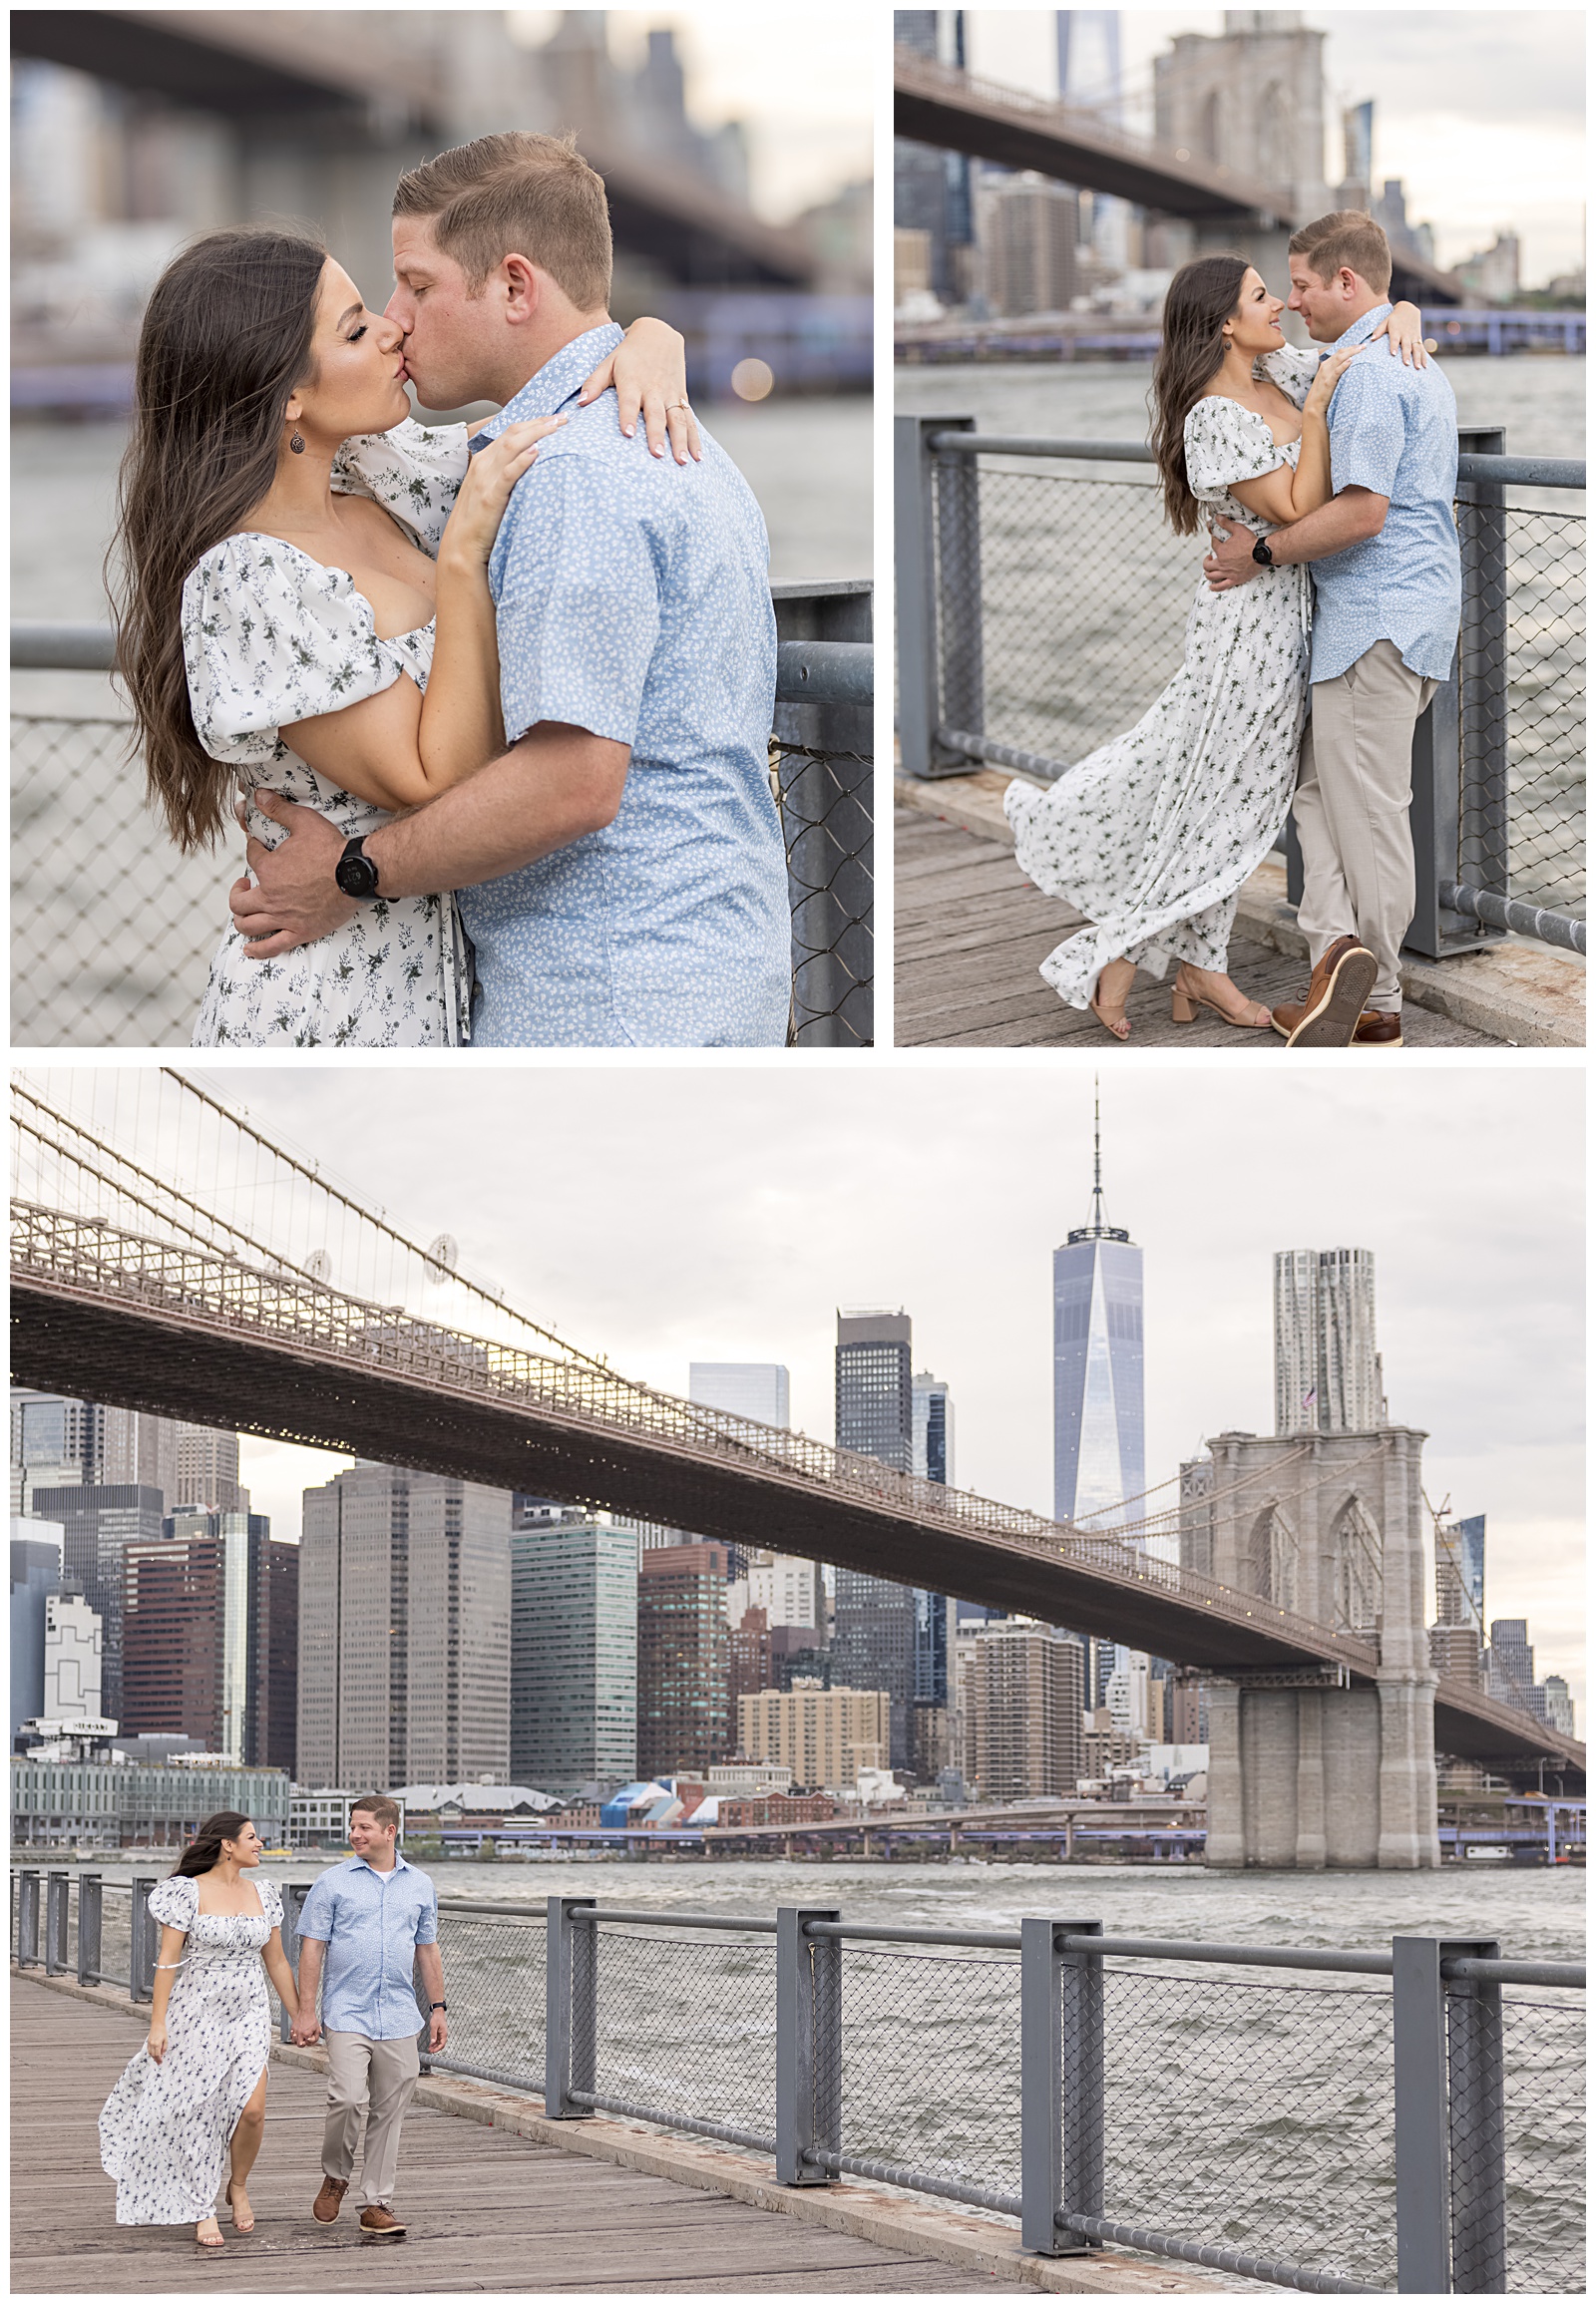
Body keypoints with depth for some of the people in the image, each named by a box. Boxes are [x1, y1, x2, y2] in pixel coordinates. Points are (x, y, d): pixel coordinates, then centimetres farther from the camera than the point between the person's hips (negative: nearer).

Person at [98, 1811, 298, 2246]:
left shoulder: (262, 1893, 7)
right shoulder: (189, 1892, -8)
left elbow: (276, 1961, 13)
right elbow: (168, 1960, -9)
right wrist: (157, 2023, -13)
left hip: (249, 2015, 4)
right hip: (196, 2015, -4)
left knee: (252, 2109, -11)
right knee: (197, 2114, 0)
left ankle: (238, 2185, 16)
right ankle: (203, 2212, 13)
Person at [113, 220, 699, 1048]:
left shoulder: (378, 478, 1)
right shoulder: (249, 583, -22)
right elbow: (440, 785, -22)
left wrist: (650, 345, -12)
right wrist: (466, 550, -24)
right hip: (334, 1006, -8)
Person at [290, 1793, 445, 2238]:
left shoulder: (419, 1886, 11)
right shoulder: (333, 1883, 1)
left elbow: (427, 1951, 18)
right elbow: (312, 1950, 0)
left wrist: (437, 2007, 13)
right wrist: (305, 2012, -6)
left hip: (399, 2019, 3)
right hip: (347, 2014, -3)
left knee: (389, 2113, 3)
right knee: (348, 2101, -16)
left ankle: (377, 2205, 10)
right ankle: (335, 2176, 10)